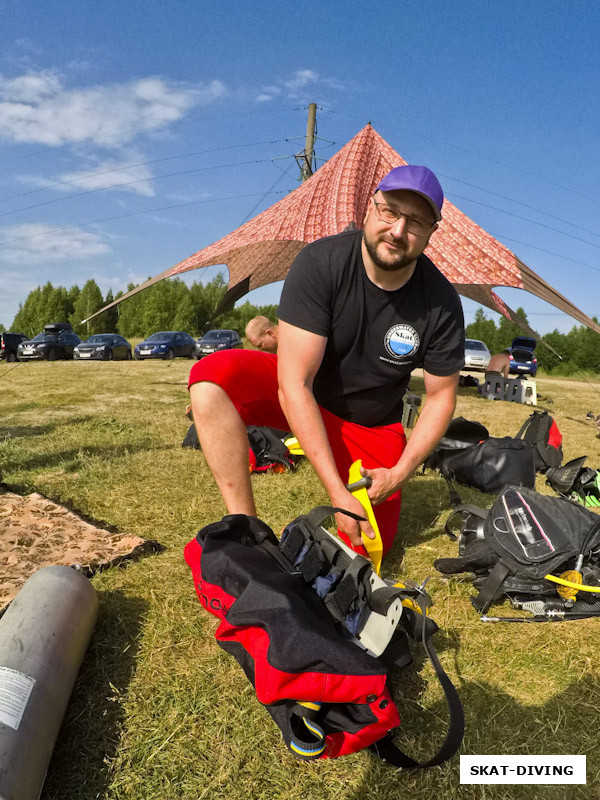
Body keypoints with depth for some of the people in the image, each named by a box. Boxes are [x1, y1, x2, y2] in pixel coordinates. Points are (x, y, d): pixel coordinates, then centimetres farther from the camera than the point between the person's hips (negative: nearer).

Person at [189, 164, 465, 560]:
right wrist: (337, 491, -31)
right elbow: (294, 384, -28)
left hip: (372, 425, 2)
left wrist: (399, 473, -15)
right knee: (212, 377, -30)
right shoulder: (321, 262, -24)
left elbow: (442, 396, -3)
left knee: (368, 547, -3)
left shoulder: (441, 304, -17)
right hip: (300, 399, -1)